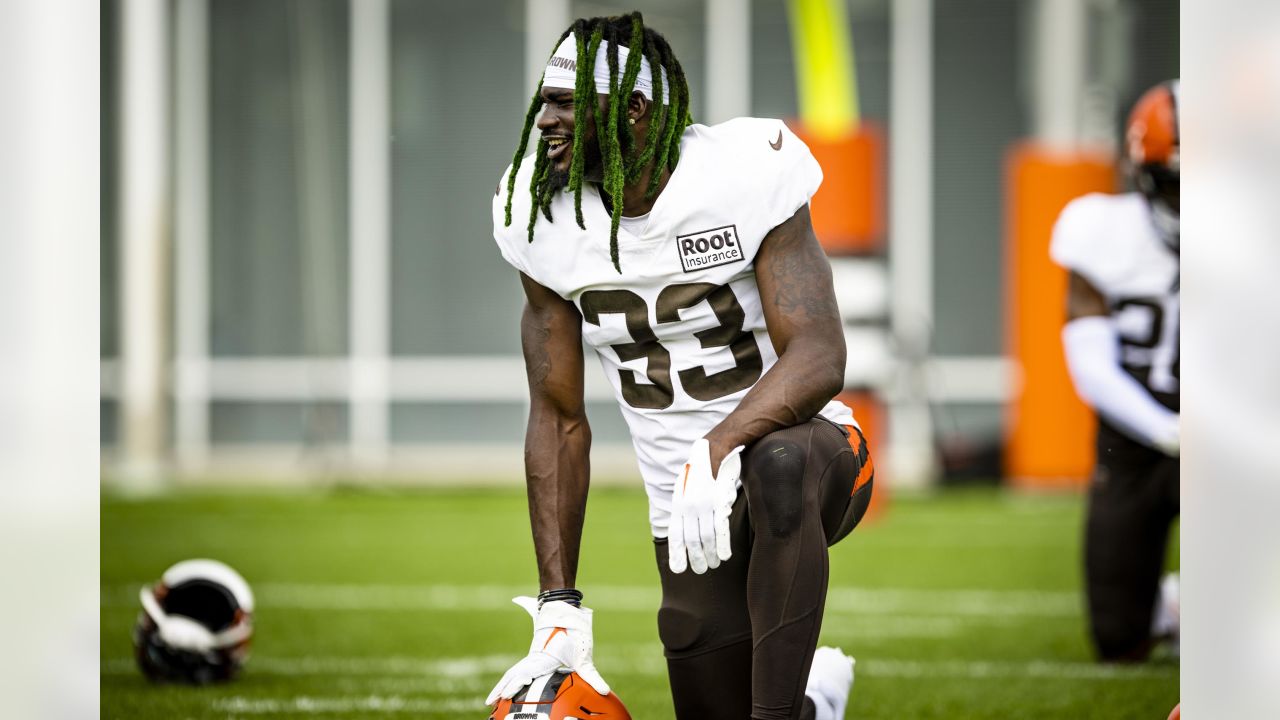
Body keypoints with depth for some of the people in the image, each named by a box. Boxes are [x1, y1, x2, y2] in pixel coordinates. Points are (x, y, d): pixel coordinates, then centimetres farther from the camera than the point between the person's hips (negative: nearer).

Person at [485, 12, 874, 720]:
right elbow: (557, 419, 4)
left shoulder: (743, 178, -17)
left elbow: (818, 358, -25)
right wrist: (558, 605, -1)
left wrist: (716, 450, -43)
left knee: (777, 465, -40)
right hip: (693, 519, 5)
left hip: (803, 446, -5)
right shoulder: (546, 222, -2)